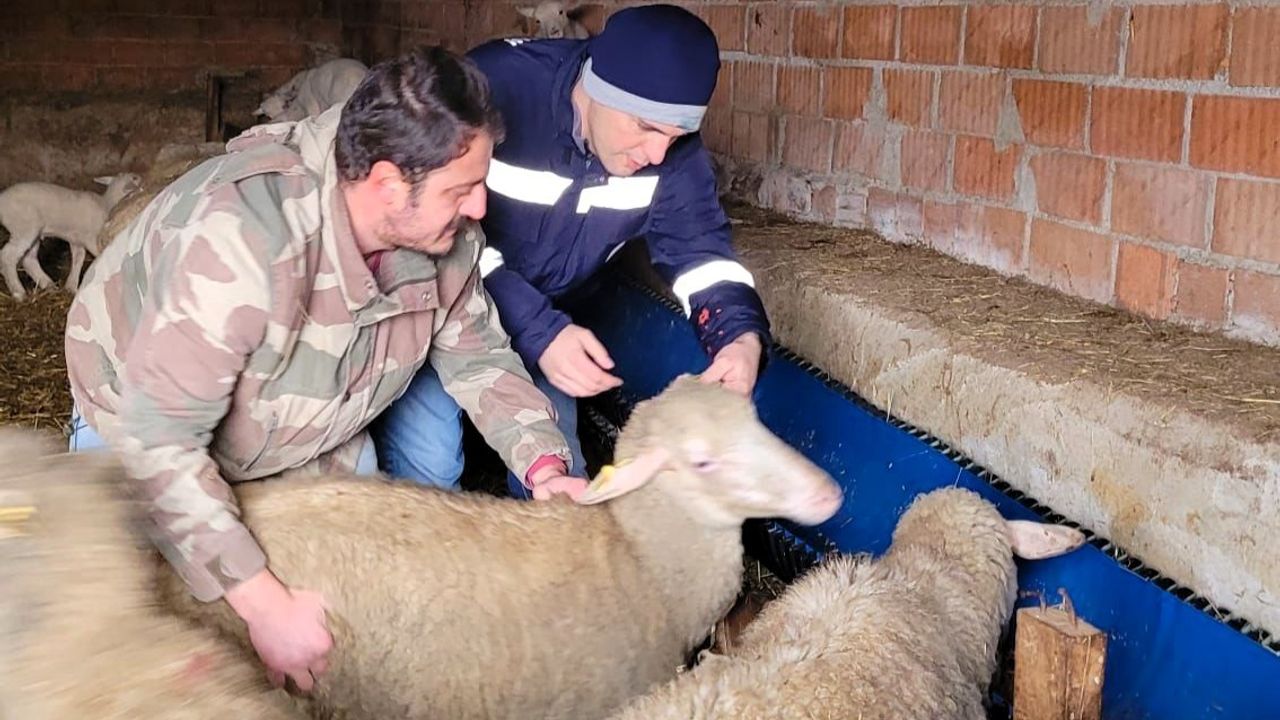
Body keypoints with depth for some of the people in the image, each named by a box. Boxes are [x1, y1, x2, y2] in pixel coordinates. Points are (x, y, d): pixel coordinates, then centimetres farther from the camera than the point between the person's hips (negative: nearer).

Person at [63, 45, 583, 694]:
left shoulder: (443, 229, -23)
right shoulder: (239, 238, -44)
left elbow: (476, 351, -5)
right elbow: (158, 442, -41)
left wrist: (544, 464, -21)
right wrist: (266, 605, -41)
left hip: (315, 435, 5)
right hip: (144, 422, -5)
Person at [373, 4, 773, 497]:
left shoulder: (672, 147, -14)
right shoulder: (496, 85, -30)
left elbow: (698, 247, -8)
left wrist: (741, 333, -30)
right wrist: (536, 331, -38)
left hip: (545, 323, 5)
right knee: (427, 459, -21)